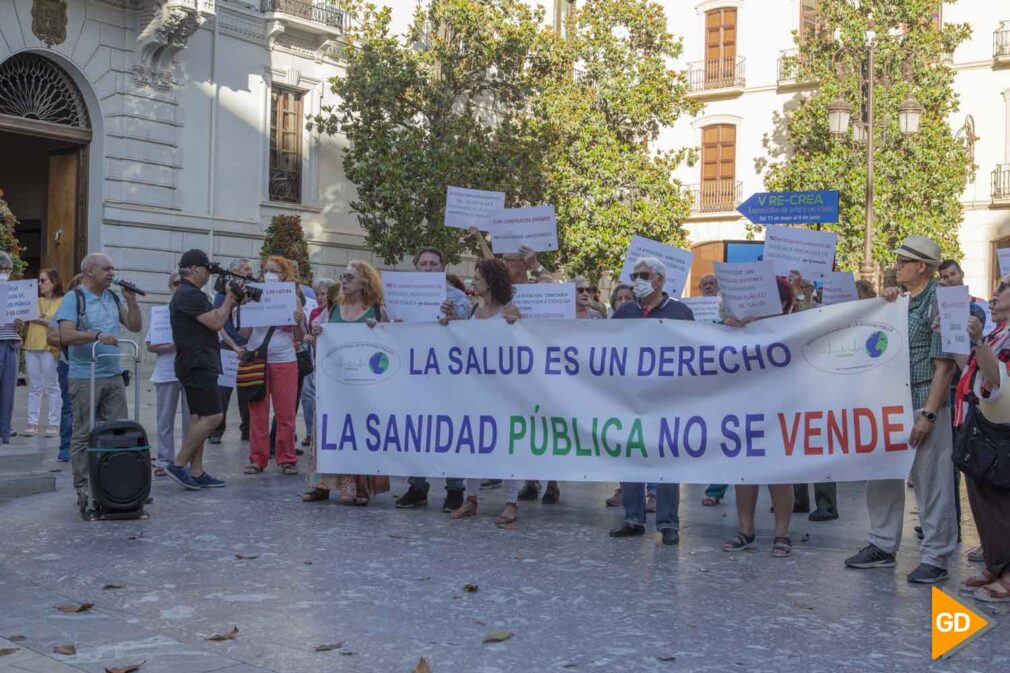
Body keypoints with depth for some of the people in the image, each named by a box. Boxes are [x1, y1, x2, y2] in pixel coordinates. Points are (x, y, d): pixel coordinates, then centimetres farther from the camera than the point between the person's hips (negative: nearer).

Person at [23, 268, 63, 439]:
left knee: (52, 387, -2)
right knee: (34, 387, 6)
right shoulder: (36, 301, 18)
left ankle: (54, 423, 1)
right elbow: (26, 320, 18)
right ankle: (32, 423, 7)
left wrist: (41, 320, -18)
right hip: (31, 347, 6)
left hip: (49, 348, -6)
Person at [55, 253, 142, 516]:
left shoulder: (113, 298, 14)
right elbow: (65, 335, -16)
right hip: (85, 377, -6)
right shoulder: (73, 299, -5)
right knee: (84, 435, -1)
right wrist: (97, 336, -26)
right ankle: (83, 490, 4)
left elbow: (135, 326, 12)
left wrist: (131, 299, 1)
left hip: (114, 376, 6)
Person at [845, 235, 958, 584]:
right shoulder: (900, 301, 13)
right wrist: (883, 302, 6)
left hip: (924, 404, -8)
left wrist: (928, 414, -19)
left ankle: (936, 558, 8)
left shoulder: (939, 302, -9)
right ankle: (883, 546, 24)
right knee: (881, 475, 12)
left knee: (931, 483, -1)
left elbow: (944, 366, -13)